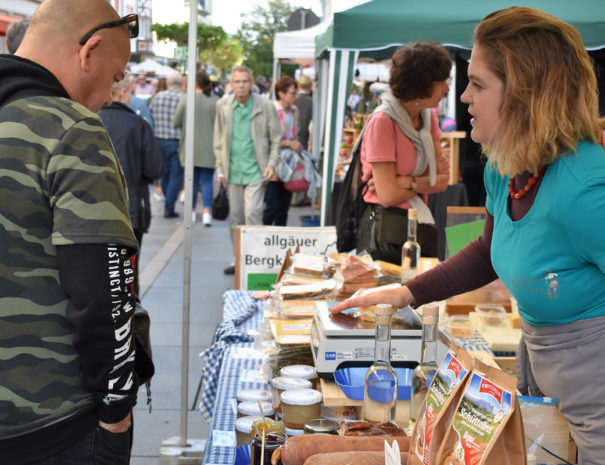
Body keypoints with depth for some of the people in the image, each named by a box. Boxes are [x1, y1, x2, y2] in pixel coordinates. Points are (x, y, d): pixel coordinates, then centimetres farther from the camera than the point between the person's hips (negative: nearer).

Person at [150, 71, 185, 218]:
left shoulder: (157, 97, 2)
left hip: (159, 141, 4)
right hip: (178, 142, -4)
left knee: (165, 174, 18)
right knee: (176, 176, 3)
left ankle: (168, 204, 29)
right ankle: (169, 208, 0)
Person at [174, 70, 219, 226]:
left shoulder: (186, 100, -6)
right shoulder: (216, 101, -7)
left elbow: (176, 123, -2)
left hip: (190, 147, 1)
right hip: (209, 148, -1)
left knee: (192, 179, 12)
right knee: (207, 180, 4)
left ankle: (191, 211, 19)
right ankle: (207, 212, -7)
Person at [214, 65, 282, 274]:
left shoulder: (265, 105, -4)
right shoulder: (223, 106, 5)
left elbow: (276, 137, 4)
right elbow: (219, 140, 12)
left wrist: (271, 163, -5)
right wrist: (220, 167, 8)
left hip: (255, 170, -4)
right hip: (233, 170, 4)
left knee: (252, 214, -13)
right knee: (235, 217, 8)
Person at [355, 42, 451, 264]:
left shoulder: (429, 116, 9)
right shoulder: (382, 122, -15)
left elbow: (443, 178, 0)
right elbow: (388, 195, -18)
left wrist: (405, 182, -16)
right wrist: (423, 183, -3)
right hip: (386, 231, -7)